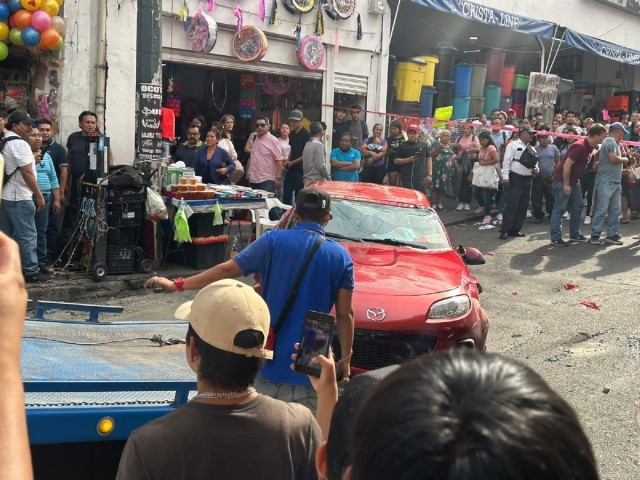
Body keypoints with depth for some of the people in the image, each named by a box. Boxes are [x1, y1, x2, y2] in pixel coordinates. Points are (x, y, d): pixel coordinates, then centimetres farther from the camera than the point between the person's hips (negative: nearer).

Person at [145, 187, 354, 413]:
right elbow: (345, 315, -2)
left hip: (271, 360, 0)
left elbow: (226, 270, -4)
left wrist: (176, 285, 5)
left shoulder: (273, 241, -4)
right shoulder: (340, 256, -2)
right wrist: (346, 359, 9)